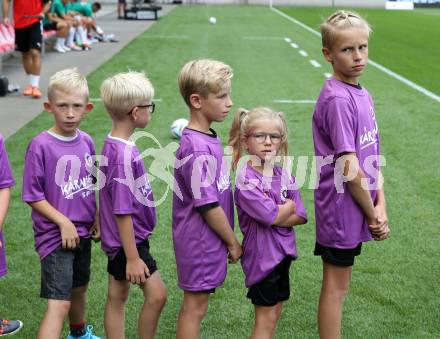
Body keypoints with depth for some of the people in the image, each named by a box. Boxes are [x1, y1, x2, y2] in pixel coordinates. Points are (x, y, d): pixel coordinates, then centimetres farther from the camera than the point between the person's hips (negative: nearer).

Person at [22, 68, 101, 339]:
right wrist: (63, 222, -18)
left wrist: (97, 218, 4)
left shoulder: (86, 141, 1)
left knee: (79, 288, 26)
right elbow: (33, 196, -14)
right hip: (55, 234, -6)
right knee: (59, 304, -13)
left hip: (83, 232, 6)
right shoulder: (40, 145, -16)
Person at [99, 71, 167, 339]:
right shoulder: (124, 154, -25)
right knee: (156, 294, -5)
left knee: (117, 297, 15)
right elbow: (122, 211, -24)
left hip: (119, 238, 10)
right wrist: (133, 257, -20)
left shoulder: (113, 144, 4)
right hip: (129, 240, -10)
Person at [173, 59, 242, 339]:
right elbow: (208, 206, -21)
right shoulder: (196, 149, -25)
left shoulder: (209, 138, 5)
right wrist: (233, 242, -12)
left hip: (207, 239, 9)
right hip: (200, 241, -9)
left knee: (196, 303, 20)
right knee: (196, 305, 4)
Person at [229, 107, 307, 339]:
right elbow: (271, 215, -24)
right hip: (261, 252, -7)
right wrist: (289, 205, -5)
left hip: (283, 250, 7)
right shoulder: (246, 178, -16)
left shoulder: (284, 175, 4)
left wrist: (275, 218, -15)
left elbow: (301, 216, 0)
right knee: (266, 317, 2)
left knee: (274, 312, 15)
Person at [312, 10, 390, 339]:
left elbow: (373, 156, 7)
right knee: (336, 287, 5)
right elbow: (349, 168, -21)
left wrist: (380, 204, -3)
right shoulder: (337, 100, -21)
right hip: (341, 209, -8)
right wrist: (372, 215, -12)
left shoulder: (363, 95, 7)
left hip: (355, 209, 8)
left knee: (340, 284, 19)